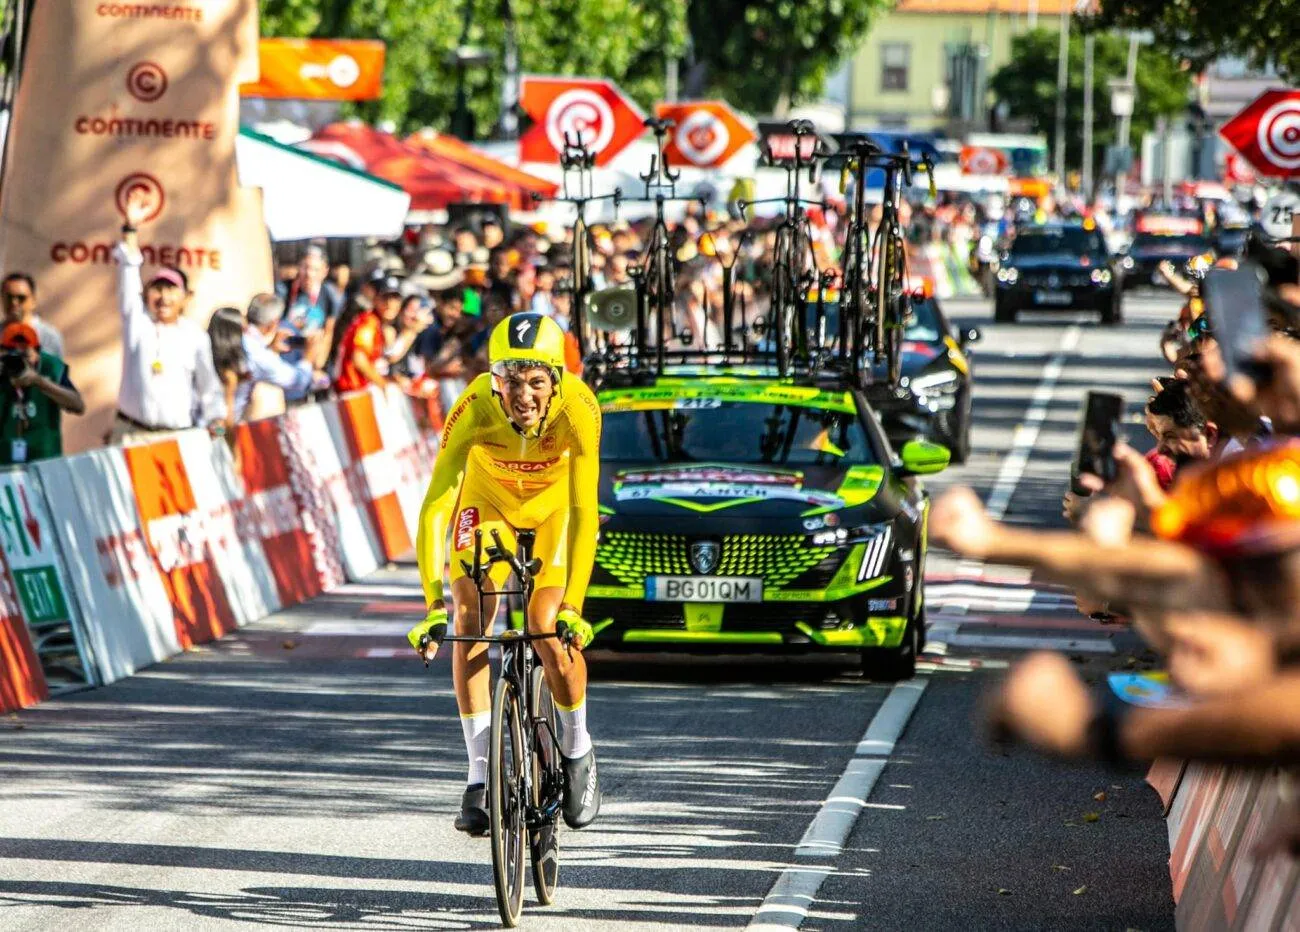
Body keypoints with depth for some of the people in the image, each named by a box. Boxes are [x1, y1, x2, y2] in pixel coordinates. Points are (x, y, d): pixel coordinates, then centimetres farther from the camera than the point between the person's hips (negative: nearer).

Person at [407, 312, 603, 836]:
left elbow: (584, 513, -37)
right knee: (470, 620, -18)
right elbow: (434, 507, -39)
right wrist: (434, 604, -47)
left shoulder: (577, 409, -36)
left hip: (556, 502, -1)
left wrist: (572, 607, -45)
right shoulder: (475, 409, -36)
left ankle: (577, 751, 9)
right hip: (490, 496, 1)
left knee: (547, 629, -18)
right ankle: (479, 777, -11)